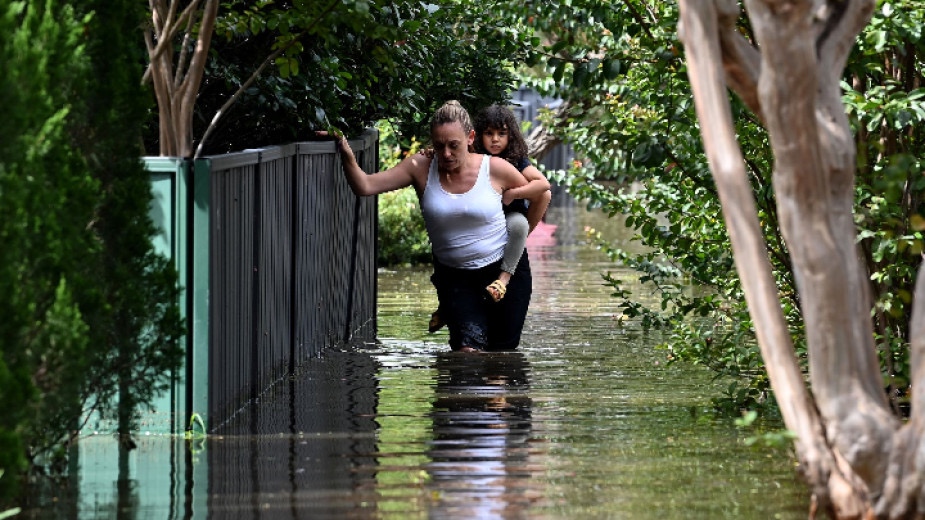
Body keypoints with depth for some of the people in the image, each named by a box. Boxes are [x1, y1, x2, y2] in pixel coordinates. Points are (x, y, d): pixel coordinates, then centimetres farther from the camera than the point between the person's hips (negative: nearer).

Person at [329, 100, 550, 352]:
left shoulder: (495, 169, -10)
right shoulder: (420, 169, -8)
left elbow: (540, 197, 6)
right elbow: (365, 186, -16)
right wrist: (347, 156, -33)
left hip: (505, 269, 0)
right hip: (454, 276, 0)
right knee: (468, 349, -19)